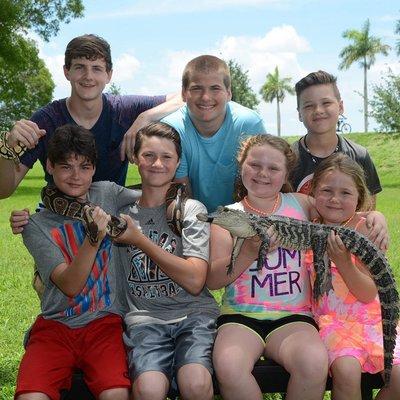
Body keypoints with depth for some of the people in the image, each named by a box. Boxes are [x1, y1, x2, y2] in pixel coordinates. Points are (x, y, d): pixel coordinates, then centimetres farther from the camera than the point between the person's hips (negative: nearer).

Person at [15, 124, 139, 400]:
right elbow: (69, 286, -11)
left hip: (104, 320, 0)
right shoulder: (37, 225, 0)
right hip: (56, 324, 0)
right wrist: (93, 239, -26)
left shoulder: (107, 195, 5)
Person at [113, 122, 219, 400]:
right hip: (145, 317, 1)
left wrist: (139, 240, -11)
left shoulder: (192, 210, 4)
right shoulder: (123, 211, 13)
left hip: (194, 314, -1)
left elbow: (194, 281, -7)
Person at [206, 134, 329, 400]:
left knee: (314, 361, -31)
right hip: (240, 315, 0)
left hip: (293, 316, 1)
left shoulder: (301, 204, 10)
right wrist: (249, 251, -18)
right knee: (228, 366, -31)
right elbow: (213, 280, -2)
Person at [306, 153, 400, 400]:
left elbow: (369, 294, -10)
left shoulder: (363, 230, -6)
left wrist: (343, 261, -24)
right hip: (332, 321, 0)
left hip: (371, 318, 0)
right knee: (346, 370, -29)